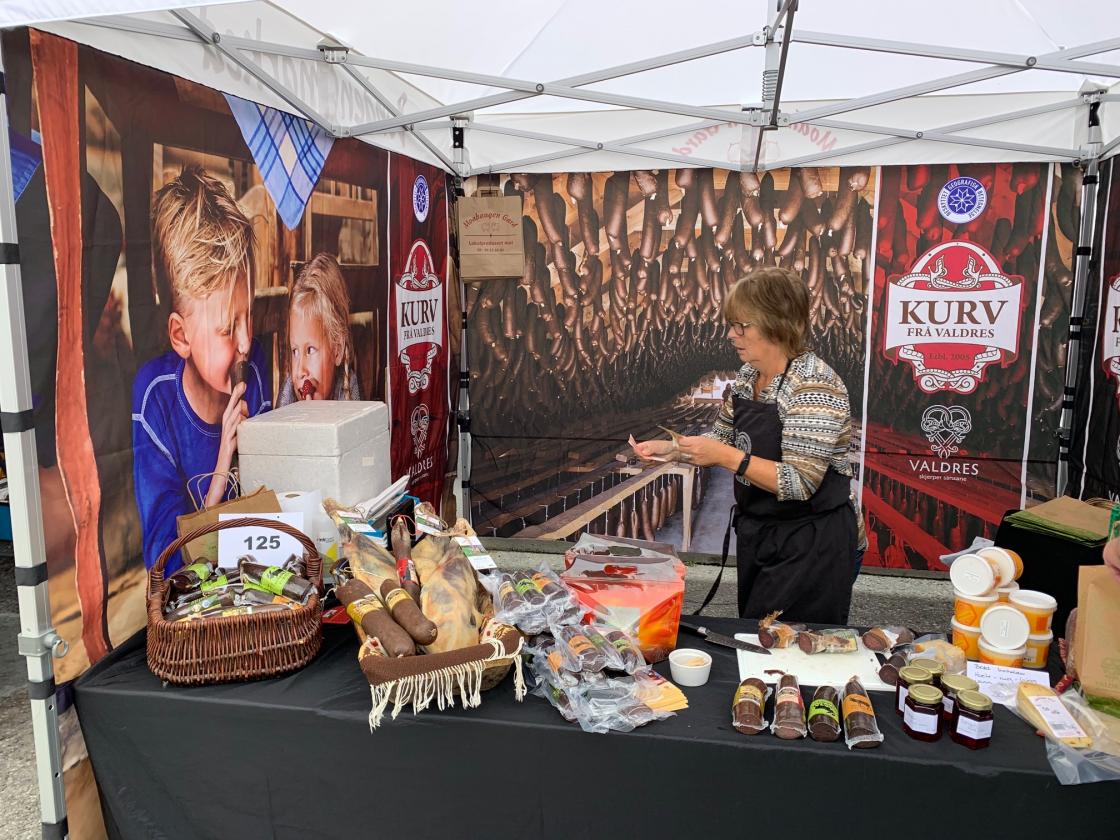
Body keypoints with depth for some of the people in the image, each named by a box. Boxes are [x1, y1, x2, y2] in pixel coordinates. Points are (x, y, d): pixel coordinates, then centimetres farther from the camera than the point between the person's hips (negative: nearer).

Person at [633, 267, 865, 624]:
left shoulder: (813, 386, -21)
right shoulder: (748, 377, 4)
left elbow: (801, 483, -27)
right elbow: (724, 439, 15)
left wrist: (727, 456, -29)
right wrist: (671, 448, -1)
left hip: (811, 542, -8)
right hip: (758, 533, 8)